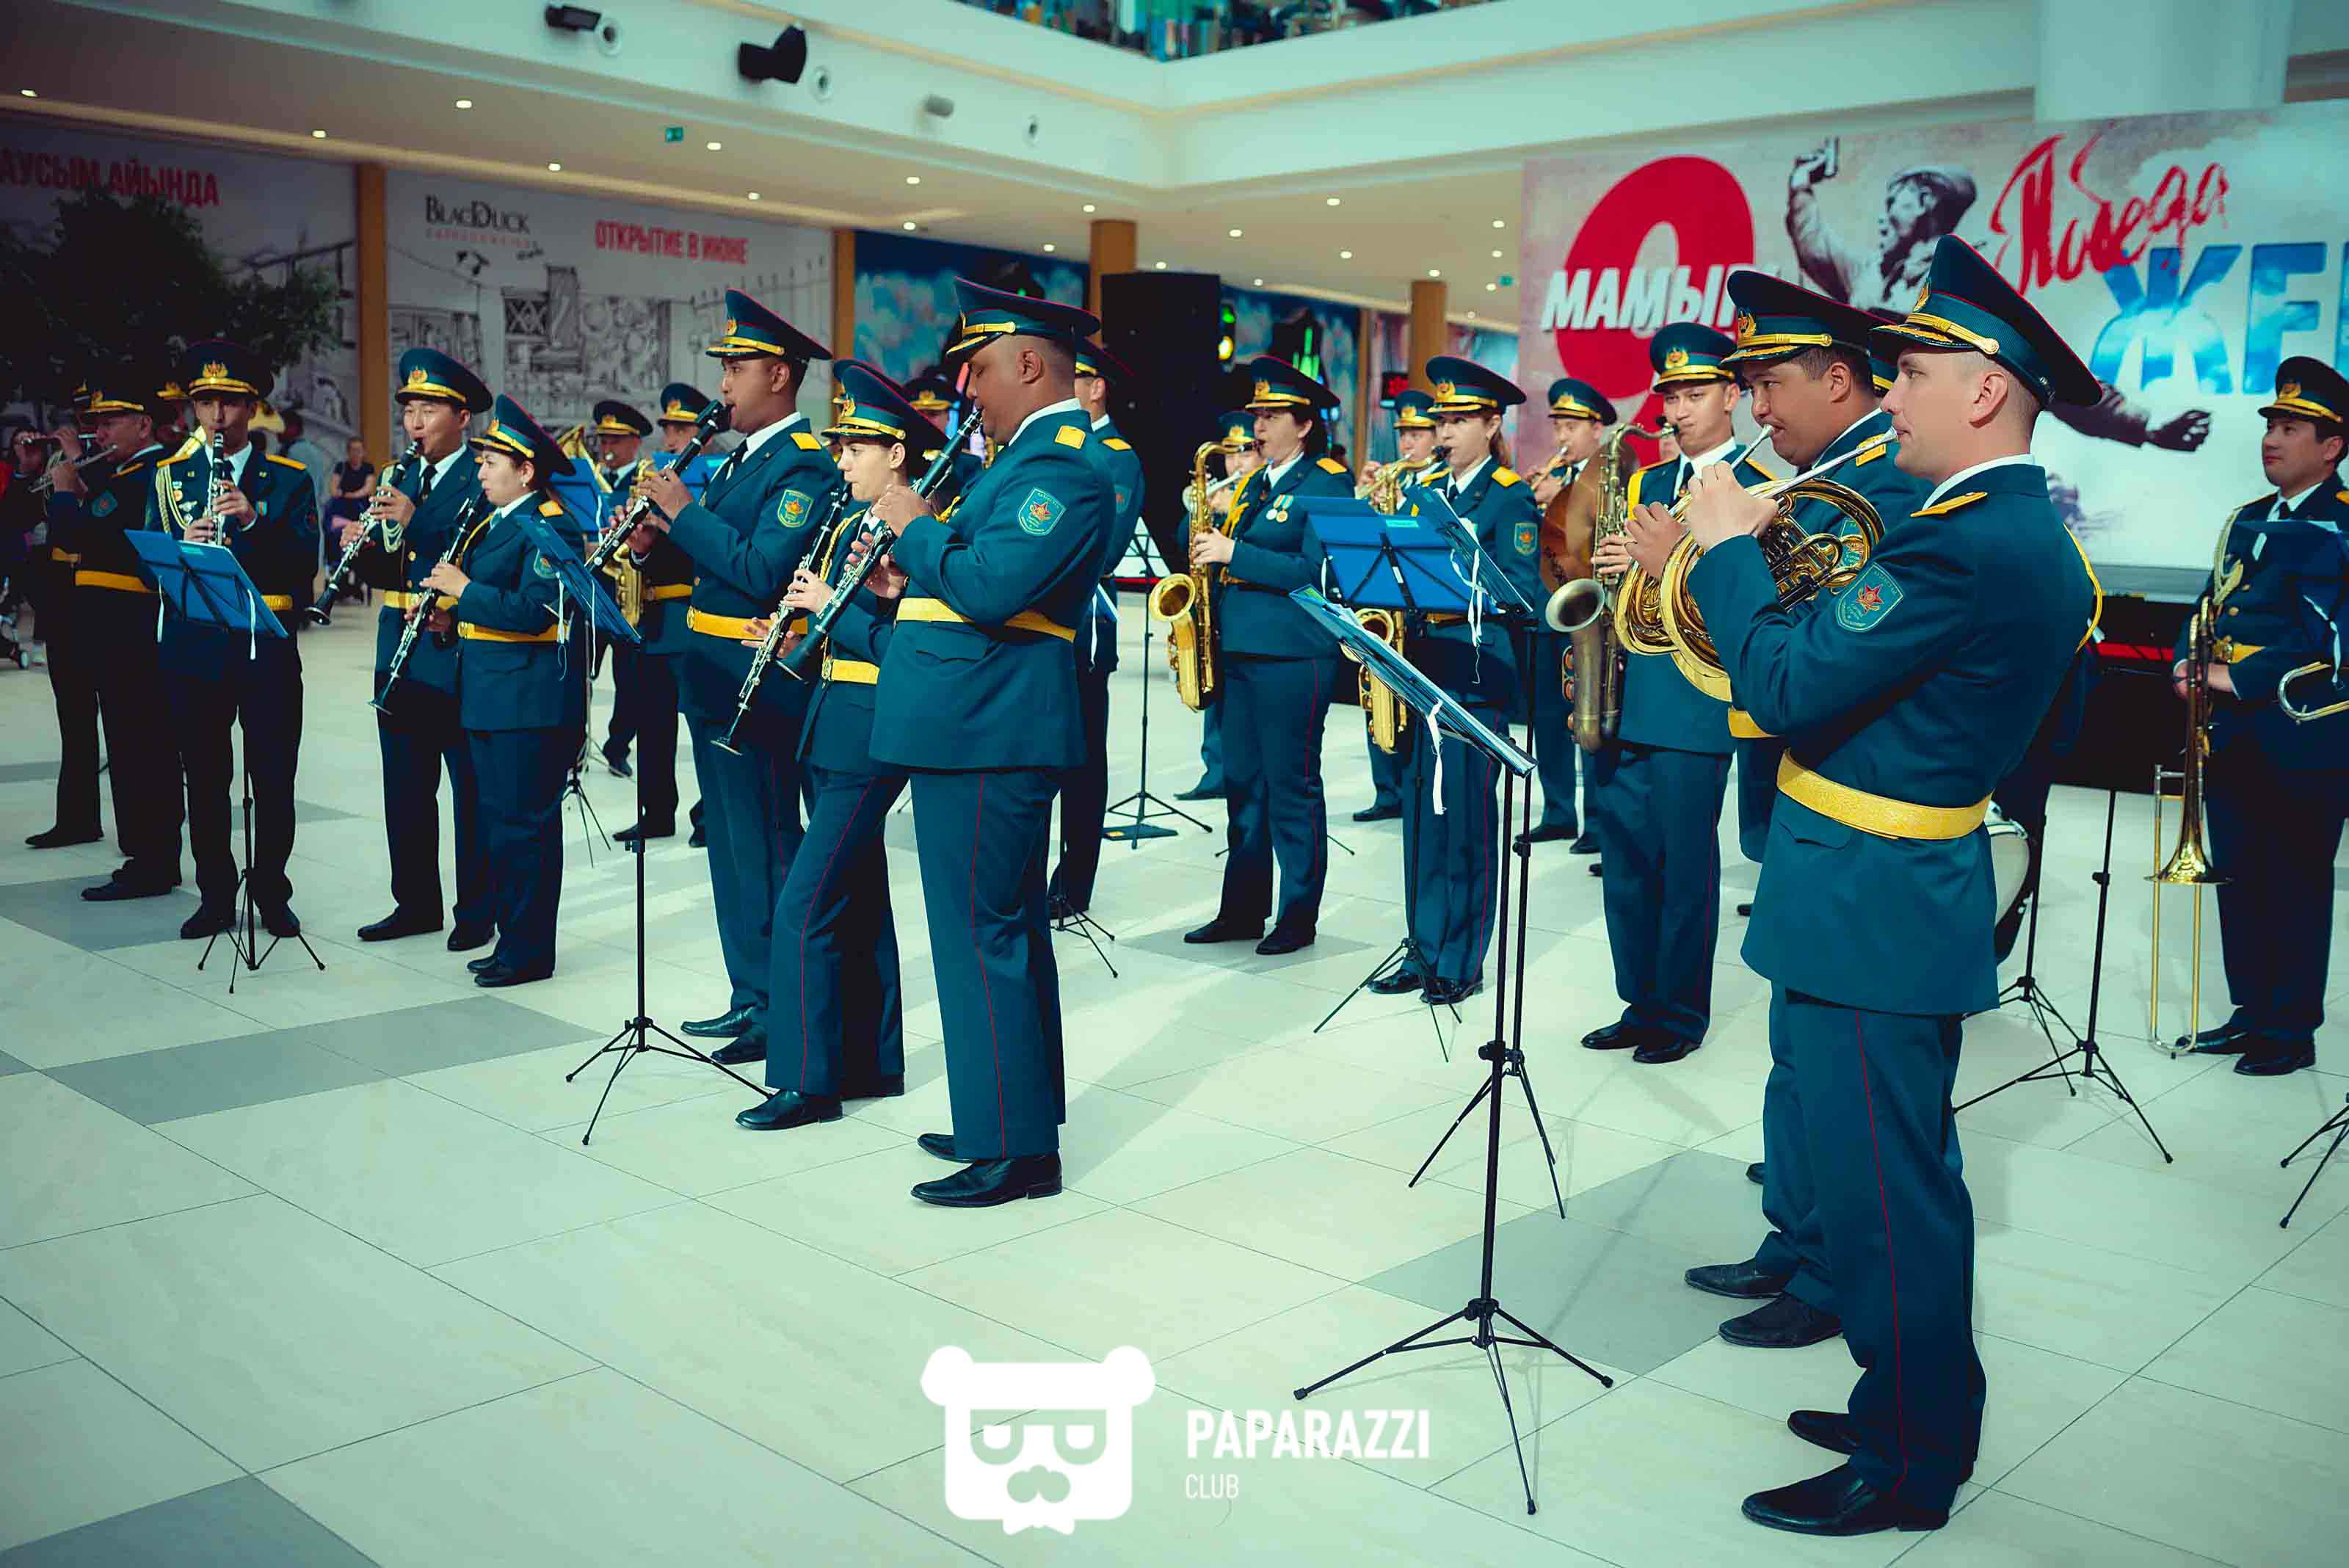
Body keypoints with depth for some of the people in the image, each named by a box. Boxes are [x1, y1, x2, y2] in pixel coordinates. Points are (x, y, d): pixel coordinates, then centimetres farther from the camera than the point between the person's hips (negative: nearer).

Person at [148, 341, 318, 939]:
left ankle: (272, 895, 16)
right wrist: (184, 546, -18)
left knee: (273, 778, 2)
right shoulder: (169, 476, 10)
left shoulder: (290, 480, 4)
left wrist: (254, 518, -21)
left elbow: (306, 561, -6)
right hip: (193, 647, 2)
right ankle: (216, 897, 18)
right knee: (205, 779, 7)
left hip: (267, 646, -2)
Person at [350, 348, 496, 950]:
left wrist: (414, 522, -26)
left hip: (459, 657, -7)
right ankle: (415, 904, 25)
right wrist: (366, 546, -8)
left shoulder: (485, 479, -8)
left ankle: (478, 911, 11)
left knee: (471, 790, 2)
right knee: (405, 788, 13)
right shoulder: (401, 478, 13)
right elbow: (388, 572, 12)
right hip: (401, 656, 7)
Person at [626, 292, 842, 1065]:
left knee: (766, 849, -3)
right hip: (715, 678, 10)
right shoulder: (739, 459, 15)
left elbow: (763, 572, -25)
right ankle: (750, 995, 26)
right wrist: (664, 530, 0)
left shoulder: (804, 465, -14)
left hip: (760, 681, -10)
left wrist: (683, 513, -18)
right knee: (731, 844, 15)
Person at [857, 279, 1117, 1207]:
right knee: (1004, 929, 17)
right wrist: (920, 559, 8)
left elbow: (990, 588, -26)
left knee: (981, 933, -6)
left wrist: (916, 530, -11)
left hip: (984, 734, -11)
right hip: (983, 723, 11)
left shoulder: (1062, 467, -16)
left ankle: (1014, 1152, 3)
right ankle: (1013, 1115, 29)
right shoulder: (1031, 457, 17)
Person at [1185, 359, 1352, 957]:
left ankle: (1298, 917, 9)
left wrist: (1235, 553, -19)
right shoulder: (1252, 484, 17)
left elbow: (1314, 570, -18)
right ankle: (1241, 909, 20)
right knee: (1242, 781, 11)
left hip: (1292, 655, -8)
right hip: (1238, 649, 8)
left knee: (1292, 785, -1)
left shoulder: (1328, 482, -7)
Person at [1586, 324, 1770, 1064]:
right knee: (1626, 859, 9)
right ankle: (1641, 1004, 22)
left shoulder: (1755, 488, -3)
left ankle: (1681, 1016, 14)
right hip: (1627, 696, 6)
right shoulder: (1646, 482, 17)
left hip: (1694, 704, -6)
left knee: (1687, 864, 1)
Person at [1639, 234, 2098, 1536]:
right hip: (1898, 894, 11)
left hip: (1872, 907, -11)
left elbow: (1790, 688, -25)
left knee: (1882, 1183, 2)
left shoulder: (1967, 542, -22)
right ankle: (1915, 1412, 36)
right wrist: (1719, 568, 7)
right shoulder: (2022, 529, 11)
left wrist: (1728, 547, -11)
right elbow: (1851, 662, 13)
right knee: (1896, 1174, 20)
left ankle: (1907, 1467, 16)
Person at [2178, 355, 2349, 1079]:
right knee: (2240, 879, 12)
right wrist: (2191, 666, -1)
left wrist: (2240, 678, -20)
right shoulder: (2249, 520, 15)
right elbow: (2212, 608, 18)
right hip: (2233, 735, 7)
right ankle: (2253, 1012, 24)